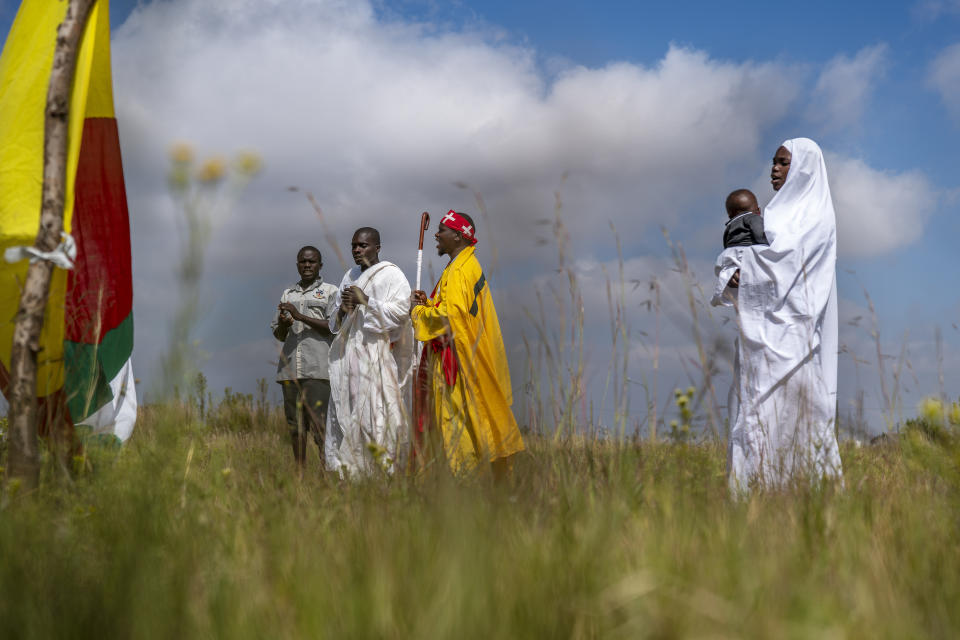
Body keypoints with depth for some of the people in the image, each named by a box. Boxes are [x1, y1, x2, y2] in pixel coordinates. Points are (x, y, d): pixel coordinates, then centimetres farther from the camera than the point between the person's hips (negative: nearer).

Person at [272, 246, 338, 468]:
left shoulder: (330, 292, 8)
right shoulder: (288, 295, 22)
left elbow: (334, 327, -5)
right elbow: (279, 335, 20)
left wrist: (301, 317, -12)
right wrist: (283, 324, -4)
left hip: (318, 368, -5)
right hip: (290, 368, 5)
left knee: (319, 423, -14)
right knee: (295, 424, 4)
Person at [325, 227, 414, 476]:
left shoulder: (391, 275, 0)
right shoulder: (350, 277, 21)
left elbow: (400, 311, -13)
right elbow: (334, 323, 23)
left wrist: (365, 301, -15)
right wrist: (342, 310, 0)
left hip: (378, 353, -7)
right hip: (348, 352, 7)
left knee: (377, 411, -12)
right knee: (345, 412, 0)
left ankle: (385, 469, -10)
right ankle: (347, 470, 1)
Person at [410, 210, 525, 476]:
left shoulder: (460, 270, -16)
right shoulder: (468, 265, 17)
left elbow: (451, 314, -25)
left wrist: (418, 310, -11)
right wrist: (428, 302, 8)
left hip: (460, 357, -10)